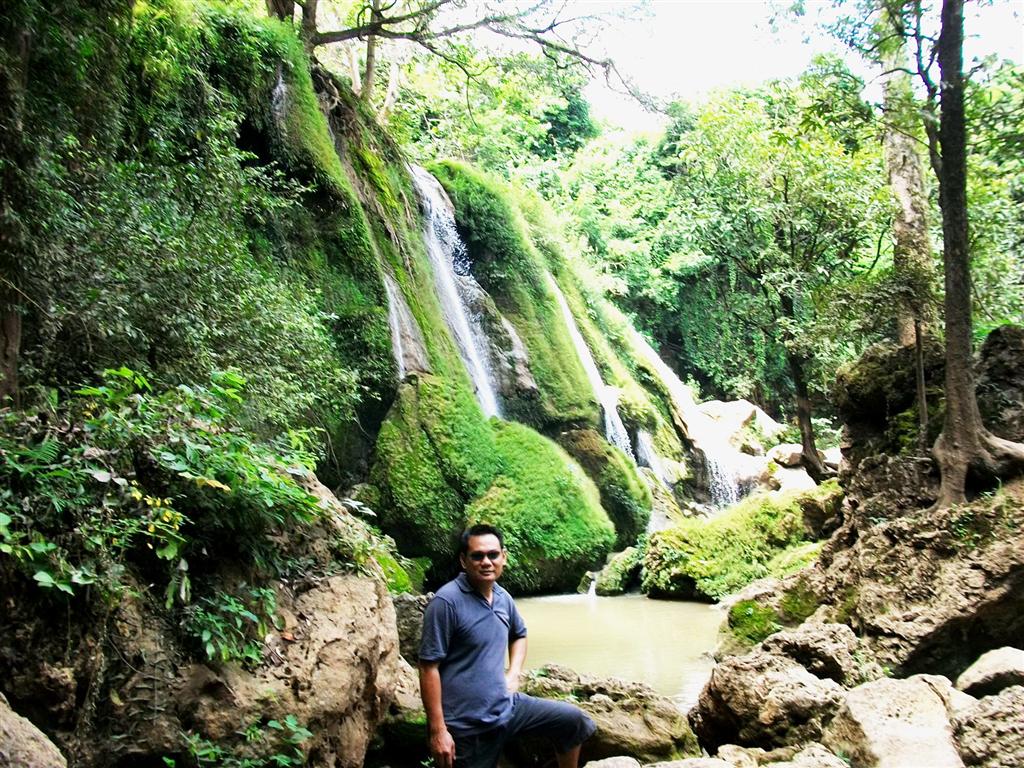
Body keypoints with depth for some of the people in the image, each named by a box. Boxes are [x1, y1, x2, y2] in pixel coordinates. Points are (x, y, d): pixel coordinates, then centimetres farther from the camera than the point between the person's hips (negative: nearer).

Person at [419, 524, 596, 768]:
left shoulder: (503, 597, 4)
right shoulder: (446, 602, -19)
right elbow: (429, 667, -19)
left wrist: (513, 675, 10)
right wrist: (438, 731, -20)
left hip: (506, 705, 7)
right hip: (468, 725, -7)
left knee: (573, 720, 8)